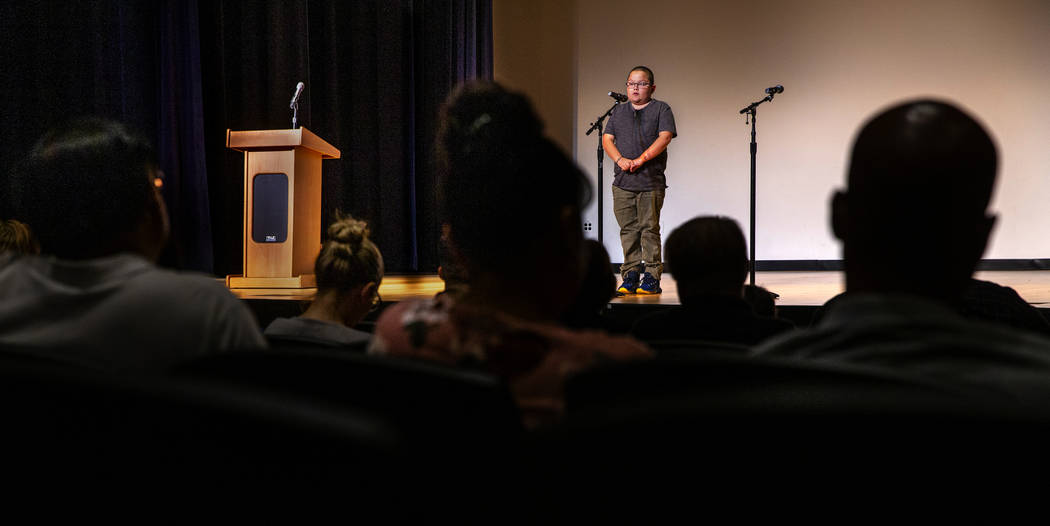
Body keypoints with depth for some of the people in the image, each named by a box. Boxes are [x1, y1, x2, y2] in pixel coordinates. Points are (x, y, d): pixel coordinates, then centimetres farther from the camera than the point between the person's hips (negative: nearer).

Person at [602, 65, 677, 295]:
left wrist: (641, 159, -17)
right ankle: (630, 275, 9)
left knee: (649, 228, -4)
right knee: (628, 229, 3)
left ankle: (651, 277, -1)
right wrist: (620, 160, -7)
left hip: (651, 182, -4)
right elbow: (607, 139, 11)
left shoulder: (661, 109, 6)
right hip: (622, 182, 4)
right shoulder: (618, 112, 19)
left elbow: (665, 137, -7)